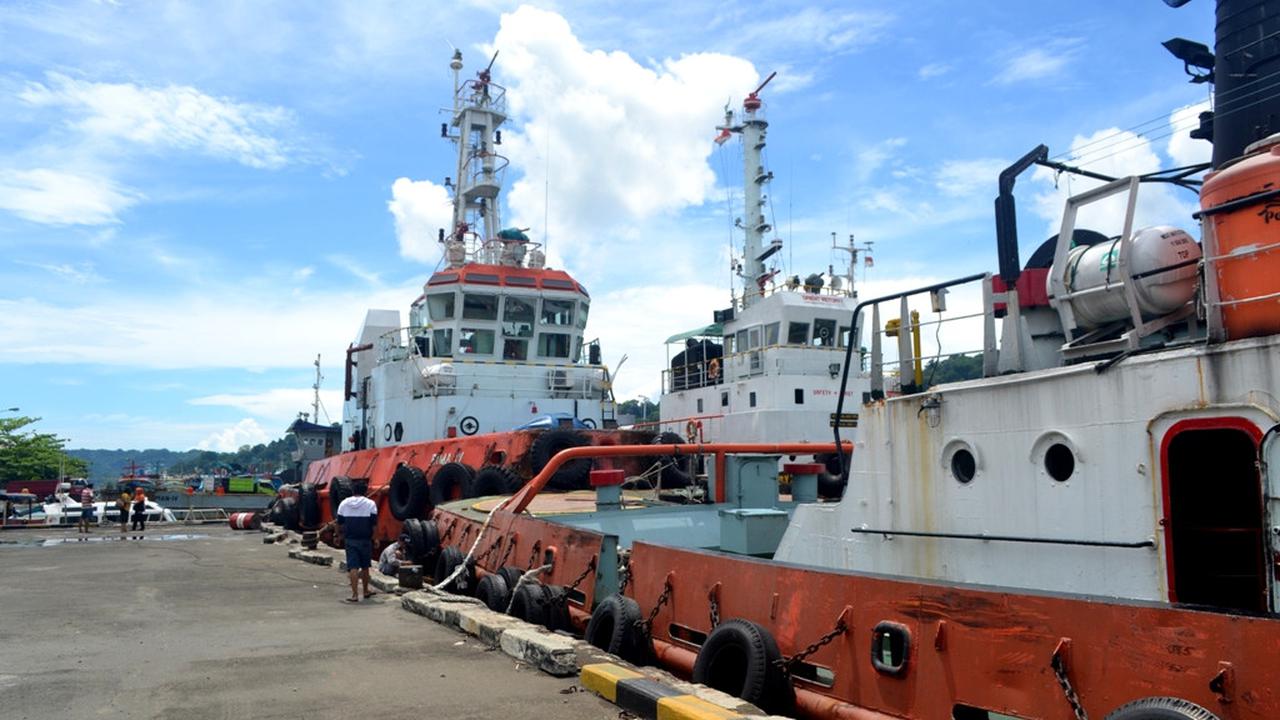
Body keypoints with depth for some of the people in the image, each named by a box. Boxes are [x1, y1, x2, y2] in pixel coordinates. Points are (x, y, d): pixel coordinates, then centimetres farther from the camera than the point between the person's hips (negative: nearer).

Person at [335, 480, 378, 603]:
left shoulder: (343, 503, 4)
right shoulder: (370, 504, -4)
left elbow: (340, 523, 8)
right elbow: (374, 523, -8)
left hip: (350, 540, 1)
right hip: (365, 540, -1)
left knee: (353, 567, -1)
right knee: (365, 566, 14)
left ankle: (355, 594, -7)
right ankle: (366, 591, 27)